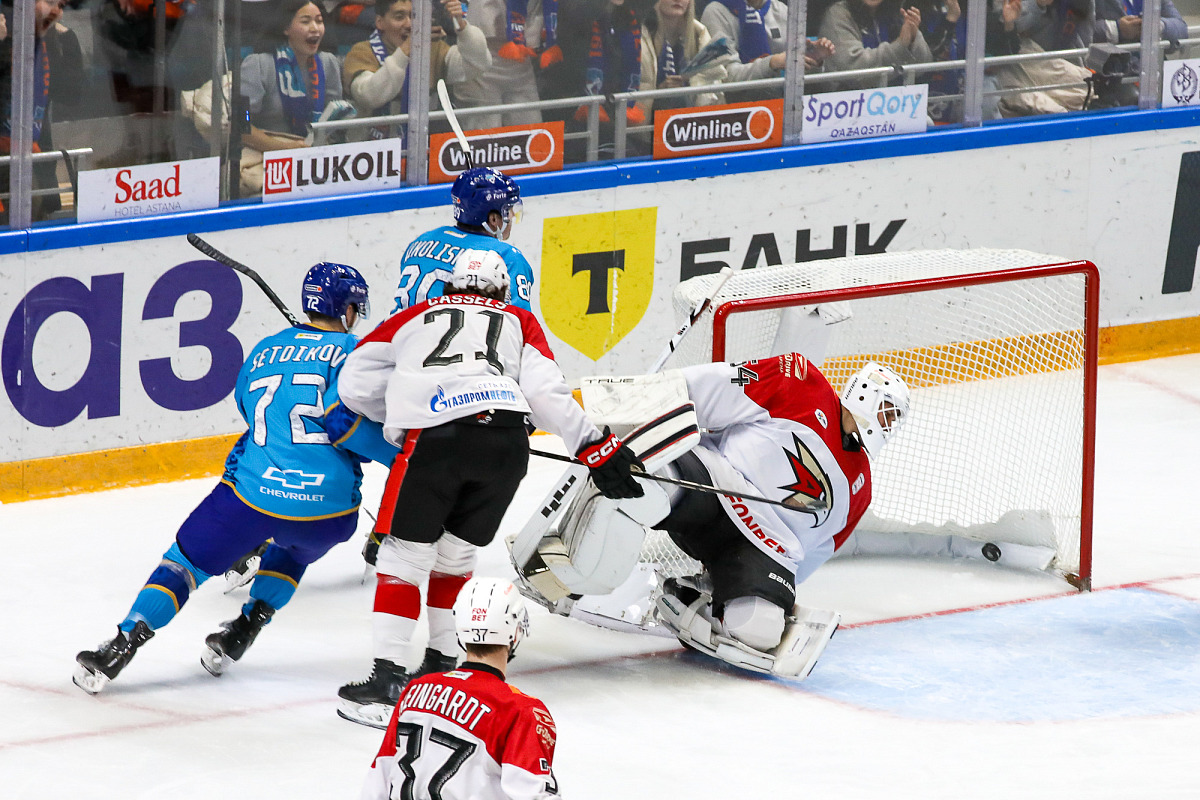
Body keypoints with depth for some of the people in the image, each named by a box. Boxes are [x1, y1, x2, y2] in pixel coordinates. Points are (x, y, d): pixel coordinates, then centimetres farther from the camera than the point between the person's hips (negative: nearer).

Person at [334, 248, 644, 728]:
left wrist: (397, 418, 41)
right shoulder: (518, 323, 28)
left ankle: (387, 678, -5)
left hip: (434, 436, -2)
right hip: (506, 441, 2)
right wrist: (596, 449, 14)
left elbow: (355, 385, 25)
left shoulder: (415, 318, 29)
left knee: (405, 556, 4)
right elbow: (547, 393, 12)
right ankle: (443, 666, 22)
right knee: (455, 554, 19)